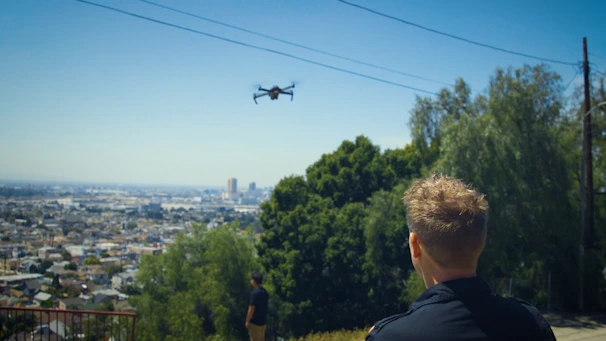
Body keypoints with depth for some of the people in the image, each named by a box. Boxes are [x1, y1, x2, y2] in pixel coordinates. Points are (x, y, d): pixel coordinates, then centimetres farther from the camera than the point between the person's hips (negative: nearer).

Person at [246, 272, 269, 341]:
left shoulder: (254, 293, -18)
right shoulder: (265, 292, 7)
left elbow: (251, 309, -18)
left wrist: (247, 321, -10)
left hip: (255, 322, -8)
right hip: (263, 321, 8)